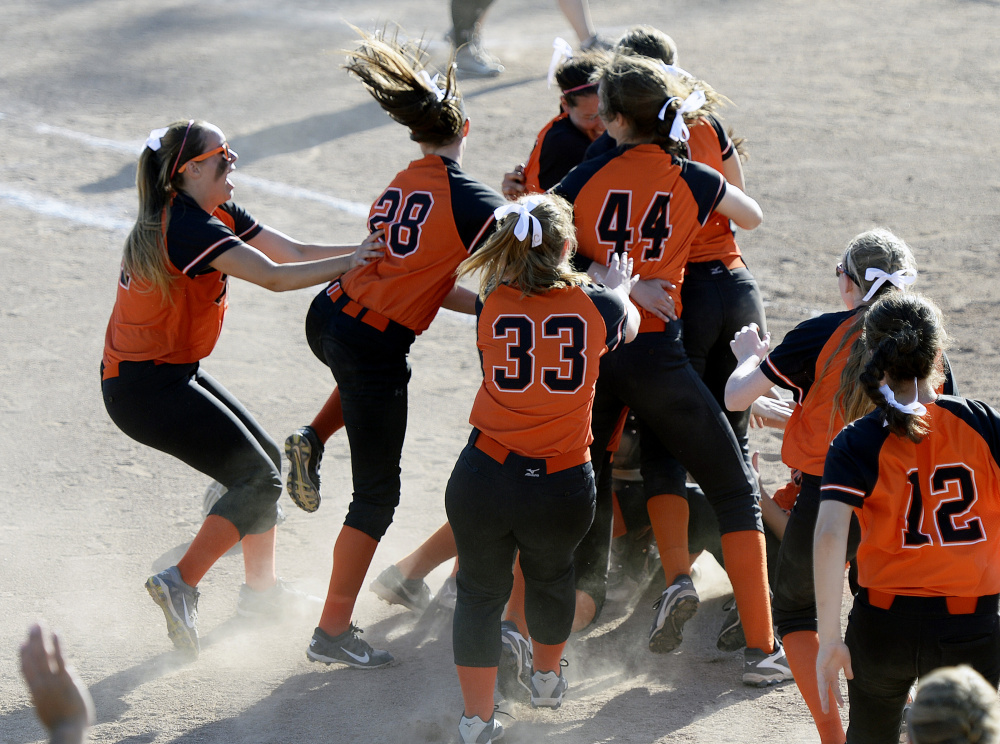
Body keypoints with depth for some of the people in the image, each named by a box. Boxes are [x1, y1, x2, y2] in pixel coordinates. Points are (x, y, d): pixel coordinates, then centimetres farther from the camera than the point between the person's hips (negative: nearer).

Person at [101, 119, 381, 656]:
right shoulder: (189, 226, -23)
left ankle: (261, 587, 29)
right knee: (258, 477, -10)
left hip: (170, 373, 10)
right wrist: (349, 263, -20)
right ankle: (180, 584, -12)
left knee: (262, 458, 18)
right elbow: (273, 277, -28)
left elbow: (291, 251, 5)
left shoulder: (217, 214, 9)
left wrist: (359, 251, -7)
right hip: (144, 386, -10)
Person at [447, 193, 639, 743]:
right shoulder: (596, 305, -5)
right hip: (564, 486, 1)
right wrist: (618, 290, 42)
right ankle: (547, 679, 50)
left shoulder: (493, 304, -4)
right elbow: (627, 327, 19)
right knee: (550, 575, 28)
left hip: (485, 477, -1)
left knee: (480, 591, 15)